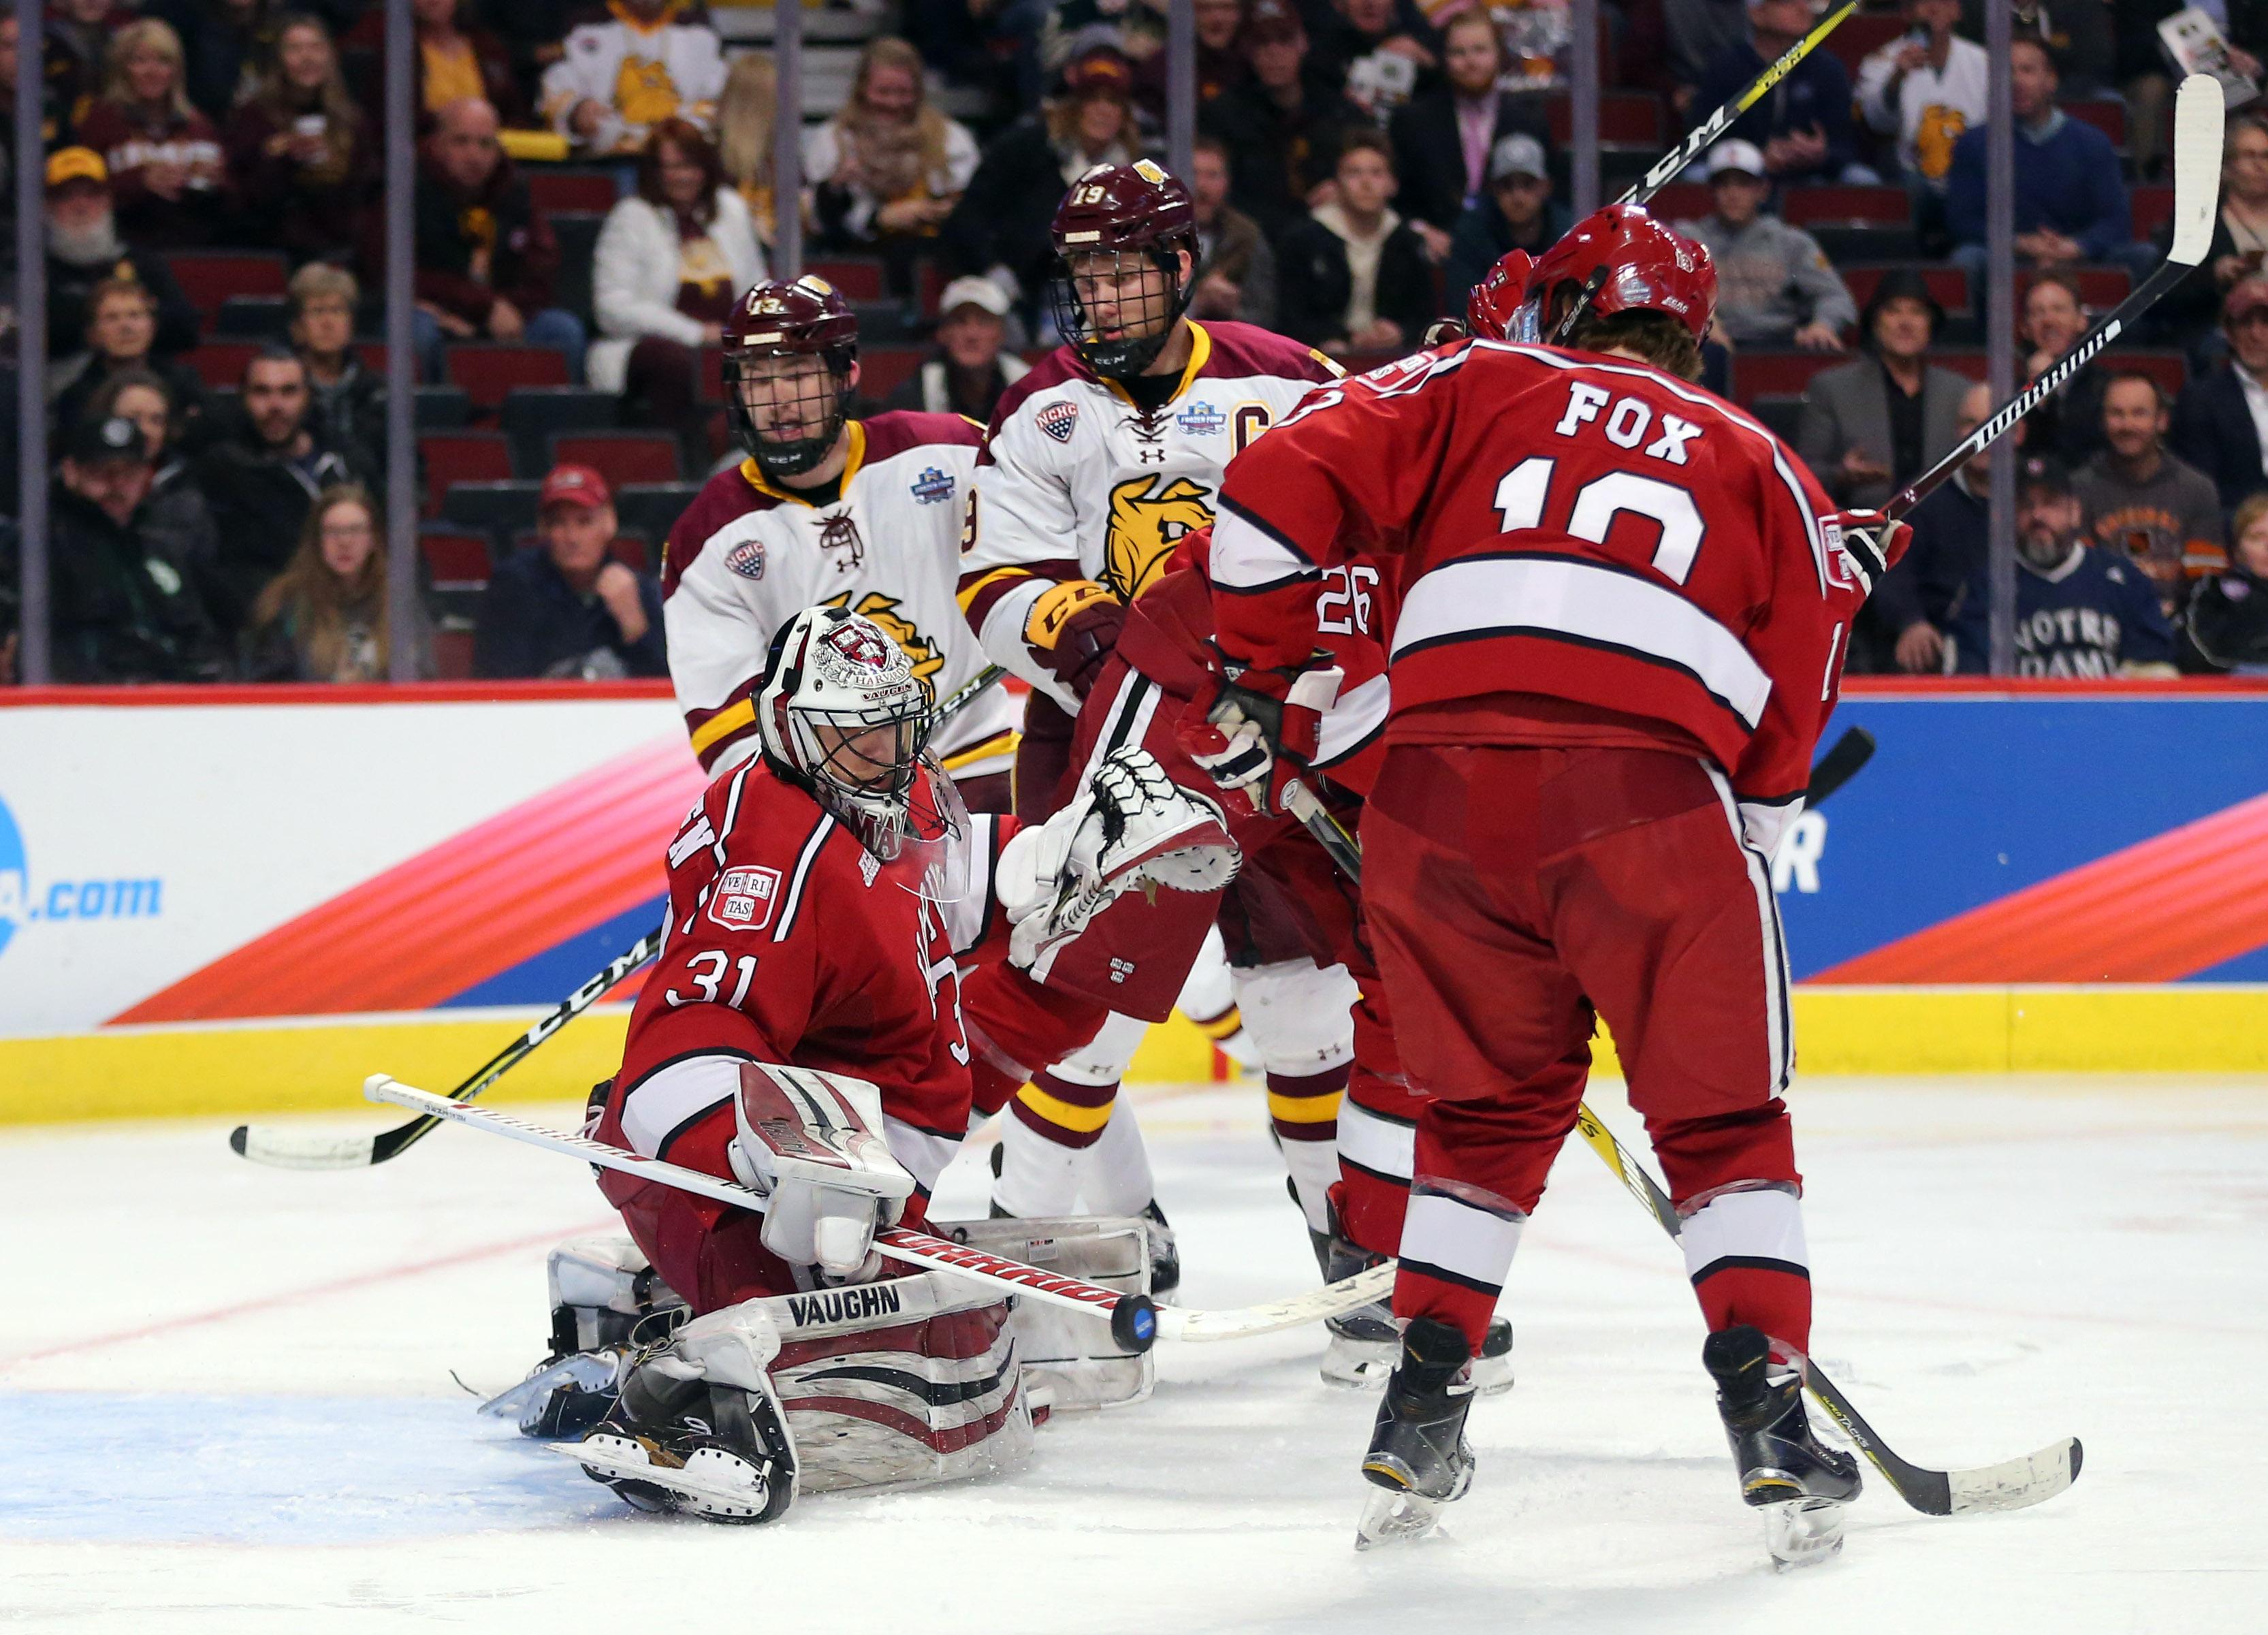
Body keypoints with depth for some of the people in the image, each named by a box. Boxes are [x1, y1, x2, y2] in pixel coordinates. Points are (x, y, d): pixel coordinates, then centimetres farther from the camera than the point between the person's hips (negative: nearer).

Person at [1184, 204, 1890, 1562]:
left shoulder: (1472, 385, 23)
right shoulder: (1759, 468, 26)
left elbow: (1277, 493, 10)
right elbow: (1785, 718, 20)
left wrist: (1258, 681, 18)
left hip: (1440, 775, 1)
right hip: (1649, 788, -1)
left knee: (1488, 1107, 21)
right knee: (1725, 1120, 12)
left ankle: (1423, 1408, 16)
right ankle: (1769, 1412, 0)